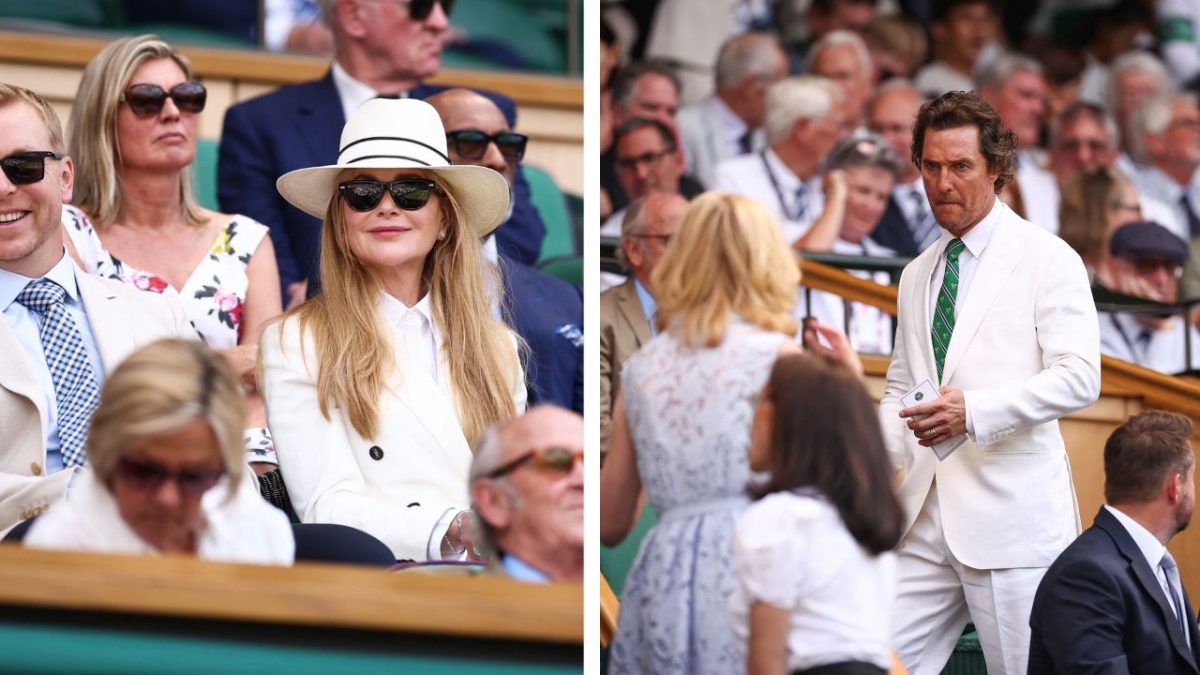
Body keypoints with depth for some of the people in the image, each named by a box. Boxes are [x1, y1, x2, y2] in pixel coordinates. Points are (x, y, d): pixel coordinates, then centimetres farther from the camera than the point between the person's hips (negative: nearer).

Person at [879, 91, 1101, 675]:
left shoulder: (1046, 259, -1)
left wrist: (974, 412, -24)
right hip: (925, 518, 6)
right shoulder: (917, 276, 20)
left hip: (1012, 515, -6)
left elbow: (1079, 376, -12)